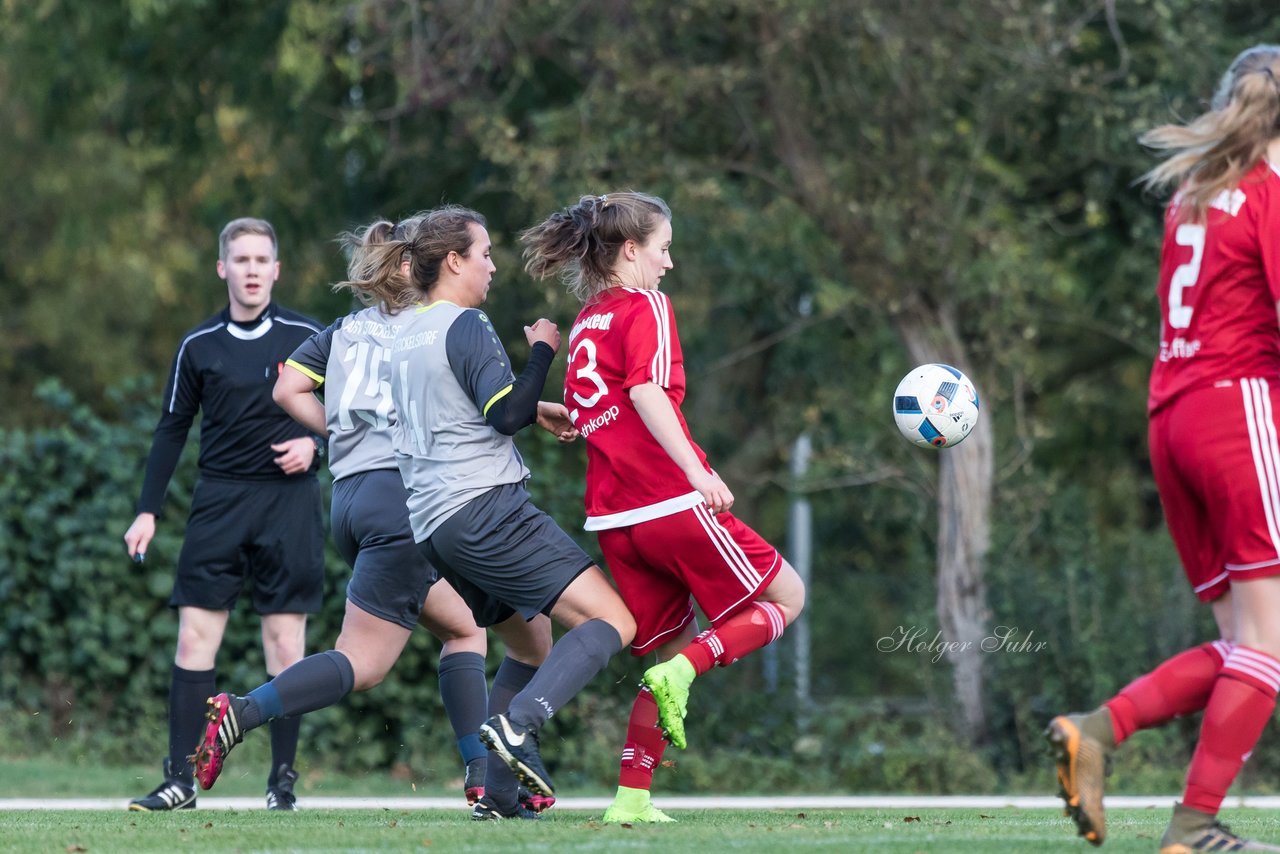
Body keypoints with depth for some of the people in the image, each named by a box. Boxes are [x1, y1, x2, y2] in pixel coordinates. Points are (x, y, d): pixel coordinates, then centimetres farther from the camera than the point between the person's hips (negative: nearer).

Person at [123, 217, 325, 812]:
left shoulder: (307, 338, 0)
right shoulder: (198, 346, 5)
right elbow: (172, 429, 11)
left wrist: (314, 444, -11)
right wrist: (147, 511, 6)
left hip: (288, 501, -1)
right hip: (219, 500, 1)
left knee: (285, 642, -2)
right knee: (194, 637, -4)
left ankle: (283, 781, 5)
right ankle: (180, 781, -1)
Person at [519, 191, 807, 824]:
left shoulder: (585, 323, 18)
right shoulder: (645, 307, -5)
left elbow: (581, 415, 21)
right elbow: (647, 393, -20)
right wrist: (697, 471, -27)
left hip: (613, 520, 8)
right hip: (673, 504, -8)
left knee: (676, 644, 16)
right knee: (786, 597, 7)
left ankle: (632, 797, 5)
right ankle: (682, 673, -15)